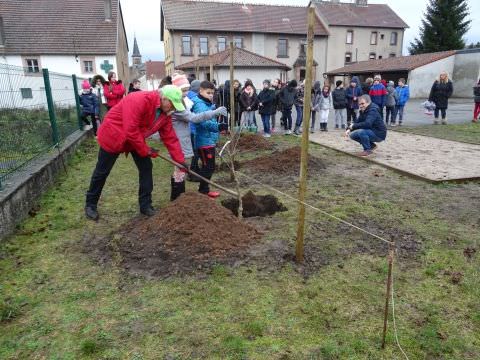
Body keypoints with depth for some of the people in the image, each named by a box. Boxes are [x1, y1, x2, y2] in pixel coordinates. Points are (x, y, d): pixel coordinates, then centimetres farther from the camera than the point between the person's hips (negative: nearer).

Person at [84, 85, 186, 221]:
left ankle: (146, 205, 12)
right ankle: (90, 204, 25)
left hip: (136, 140, 7)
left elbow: (170, 138, -4)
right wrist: (145, 150, -23)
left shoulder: (165, 113, -7)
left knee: (146, 167, 0)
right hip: (113, 136, -7)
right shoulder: (139, 100, -33)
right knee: (102, 172, 6)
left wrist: (181, 160, -8)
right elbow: (131, 130, -34)